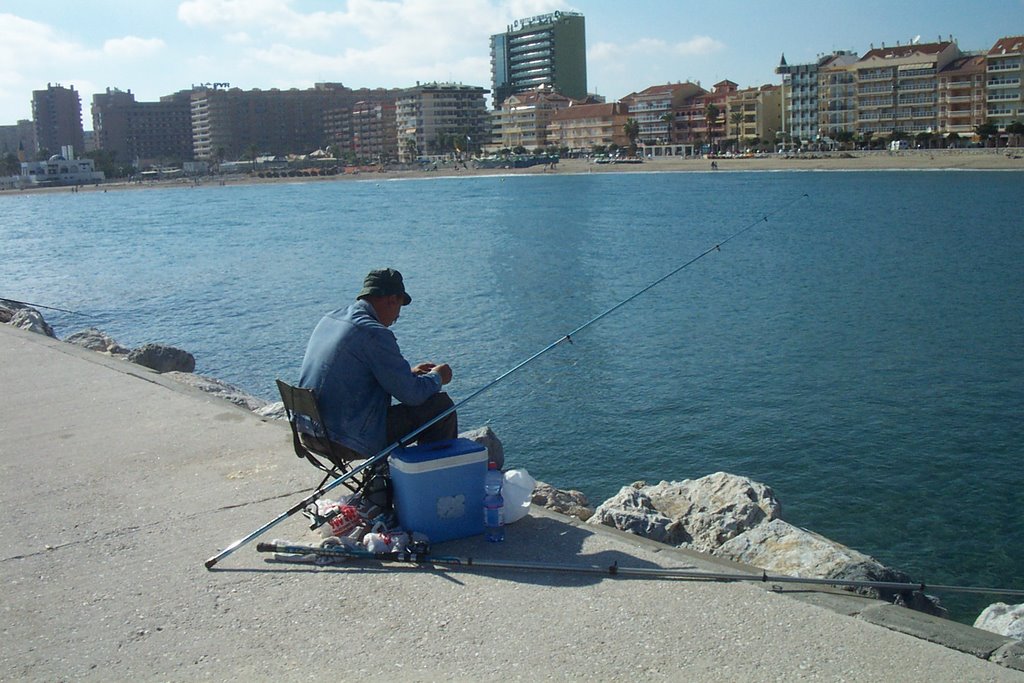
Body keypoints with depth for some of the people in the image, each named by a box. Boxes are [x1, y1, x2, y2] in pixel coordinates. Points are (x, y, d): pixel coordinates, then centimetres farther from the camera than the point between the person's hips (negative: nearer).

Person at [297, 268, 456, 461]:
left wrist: (409, 372, 24)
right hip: (349, 443, -9)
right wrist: (437, 378, 7)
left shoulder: (328, 320, 9)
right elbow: (412, 394, -14)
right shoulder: (375, 334, -17)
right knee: (441, 405, 0)